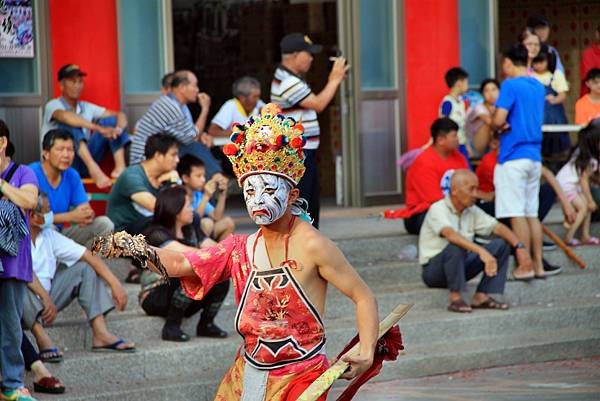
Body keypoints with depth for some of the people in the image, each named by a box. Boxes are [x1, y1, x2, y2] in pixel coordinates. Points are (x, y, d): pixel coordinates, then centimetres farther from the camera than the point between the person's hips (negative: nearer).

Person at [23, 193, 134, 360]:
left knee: (85, 268, 3)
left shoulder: (50, 236, 7)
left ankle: (100, 333, -13)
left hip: (46, 298, 7)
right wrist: (45, 297, -33)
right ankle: (42, 339, -50)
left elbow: (88, 255, 3)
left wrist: (115, 283, -7)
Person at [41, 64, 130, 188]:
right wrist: (99, 129, -37)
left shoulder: (87, 108, 15)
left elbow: (119, 115, 8)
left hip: (84, 166, 5)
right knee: (70, 123, -28)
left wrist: (119, 128, -18)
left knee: (110, 120, -5)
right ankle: (93, 169, -46)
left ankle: (120, 168, -26)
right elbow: (65, 116, -27)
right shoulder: (53, 105, -3)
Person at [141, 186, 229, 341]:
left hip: (184, 297, 7)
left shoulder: (191, 232, 12)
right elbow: (187, 253, -27)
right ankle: (171, 327, -21)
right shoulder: (156, 234, -14)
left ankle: (206, 324, 1)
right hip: (155, 298, -7)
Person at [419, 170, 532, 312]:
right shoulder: (438, 209, -19)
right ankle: (455, 299, -25)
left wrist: (519, 246, -20)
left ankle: (482, 297, -12)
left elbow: (498, 227, -1)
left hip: (460, 266, 7)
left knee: (501, 245, -6)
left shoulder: (472, 211, 4)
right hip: (433, 271, -7)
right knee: (456, 246, -37)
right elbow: (450, 234, -37)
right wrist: (482, 251, -49)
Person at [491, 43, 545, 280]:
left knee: (517, 214, -5)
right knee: (532, 213, 12)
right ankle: (538, 264, 12)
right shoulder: (539, 87, 14)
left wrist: (496, 126, 4)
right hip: (535, 156, 8)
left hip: (513, 157, -8)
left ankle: (525, 267, -5)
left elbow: (499, 120, -18)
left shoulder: (510, 85, -11)